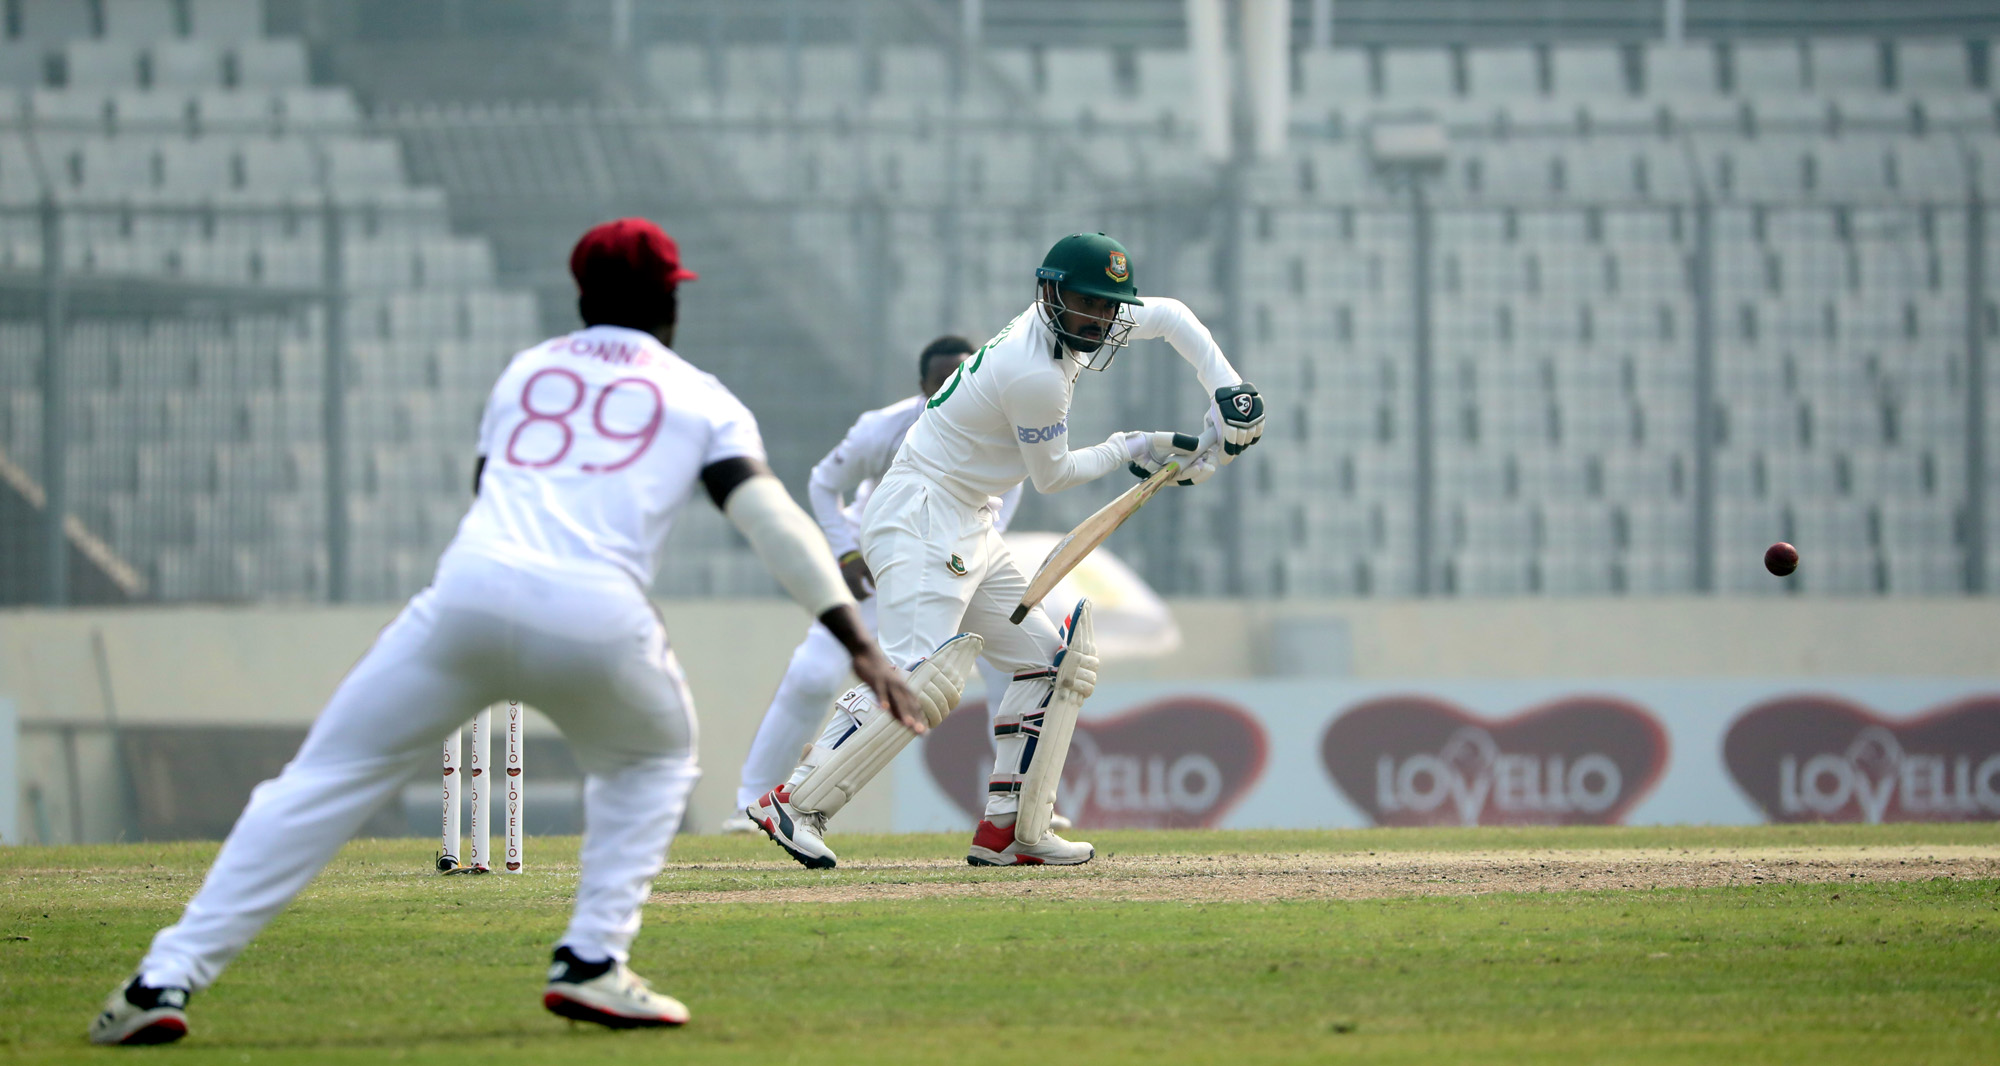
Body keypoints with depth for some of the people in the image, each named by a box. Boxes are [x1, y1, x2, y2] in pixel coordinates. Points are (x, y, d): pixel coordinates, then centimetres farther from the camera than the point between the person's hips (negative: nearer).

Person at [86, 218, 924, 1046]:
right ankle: (593, 961, 15)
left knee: (325, 781, 6)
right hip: (598, 619, -1)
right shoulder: (700, 399, 19)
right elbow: (772, 518, 7)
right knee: (652, 760, 30)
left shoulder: (524, 372, 28)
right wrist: (858, 644, 2)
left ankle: (166, 979, -4)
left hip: (469, 594, 1)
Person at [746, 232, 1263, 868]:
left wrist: (1226, 389, 9)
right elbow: (1053, 475, -8)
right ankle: (794, 804, -24)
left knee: (1048, 661, 11)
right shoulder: (1033, 373, -22)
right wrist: (1131, 450, 4)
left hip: (971, 531, 11)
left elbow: (1169, 316, 19)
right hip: (919, 522, -11)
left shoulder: (1063, 323, 7)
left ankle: (1007, 829, 11)